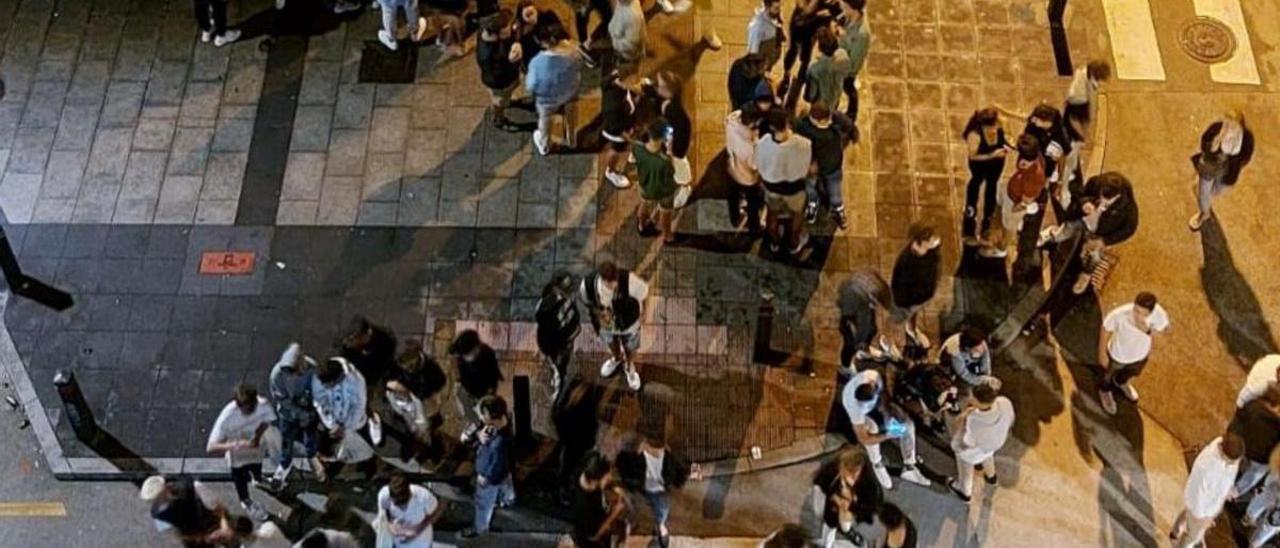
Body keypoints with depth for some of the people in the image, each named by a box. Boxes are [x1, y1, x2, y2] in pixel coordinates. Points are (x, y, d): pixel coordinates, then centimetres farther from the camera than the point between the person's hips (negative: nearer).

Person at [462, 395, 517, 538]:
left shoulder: (500, 443, -47)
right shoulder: (502, 419, -24)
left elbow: (496, 469, -31)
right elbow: (482, 431, -3)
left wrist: (484, 478, -14)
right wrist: (479, 435, -26)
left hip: (491, 478, -7)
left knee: (483, 503, 21)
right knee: (505, 485, 39)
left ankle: (479, 528, 48)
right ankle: (509, 499, 71)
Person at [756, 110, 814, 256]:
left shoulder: (763, 144, -32)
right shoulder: (803, 144, -35)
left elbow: (759, 169, -12)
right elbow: (810, 169, -16)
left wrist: (762, 182, 9)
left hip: (771, 186, 1)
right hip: (794, 187, -1)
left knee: (773, 213, 32)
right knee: (797, 214, 31)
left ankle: (774, 242, 57)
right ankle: (794, 244, 55)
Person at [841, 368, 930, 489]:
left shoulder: (874, 376, -36)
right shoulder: (854, 407, -43)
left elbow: (881, 394, -12)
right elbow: (863, 439, -35)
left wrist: (887, 416, -24)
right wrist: (889, 435, -36)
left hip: (875, 404, 4)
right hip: (862, 413, -4)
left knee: (907, 423, -9)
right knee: (871, 428, -35)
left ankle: (909, 468, 5)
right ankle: (877, 465, -6)